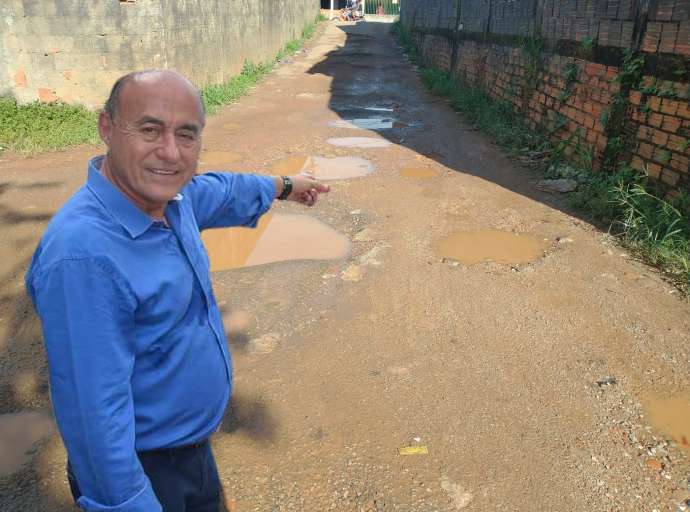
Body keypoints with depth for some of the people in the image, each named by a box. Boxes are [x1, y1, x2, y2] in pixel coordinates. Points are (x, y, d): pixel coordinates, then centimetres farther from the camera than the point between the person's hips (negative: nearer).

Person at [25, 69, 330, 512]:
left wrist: (283, 186, 29)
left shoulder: (167, 195, -8)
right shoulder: (83, 254, -34)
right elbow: (96, 412, -31)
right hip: (142, 471, -8)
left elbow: (222, 192, 15)